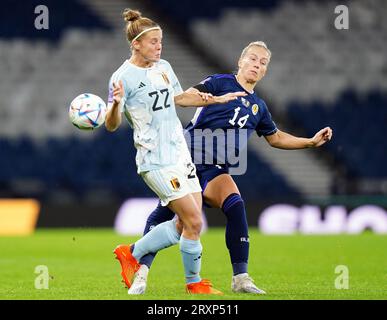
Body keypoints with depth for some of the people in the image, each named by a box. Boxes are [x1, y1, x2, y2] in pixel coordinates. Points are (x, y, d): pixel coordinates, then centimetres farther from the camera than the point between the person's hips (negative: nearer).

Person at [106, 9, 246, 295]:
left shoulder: (164, 67, 9)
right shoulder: (123, 77, -12)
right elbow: (112, 125, -14)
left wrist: (217, 100, 21)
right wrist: (116, 104, -35)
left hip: (180, 153, 8)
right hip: (155, 161, -8)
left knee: (187, 223, 5)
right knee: (194, 221, -10)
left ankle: (131, 254, 20)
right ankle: (194, 283, 9)